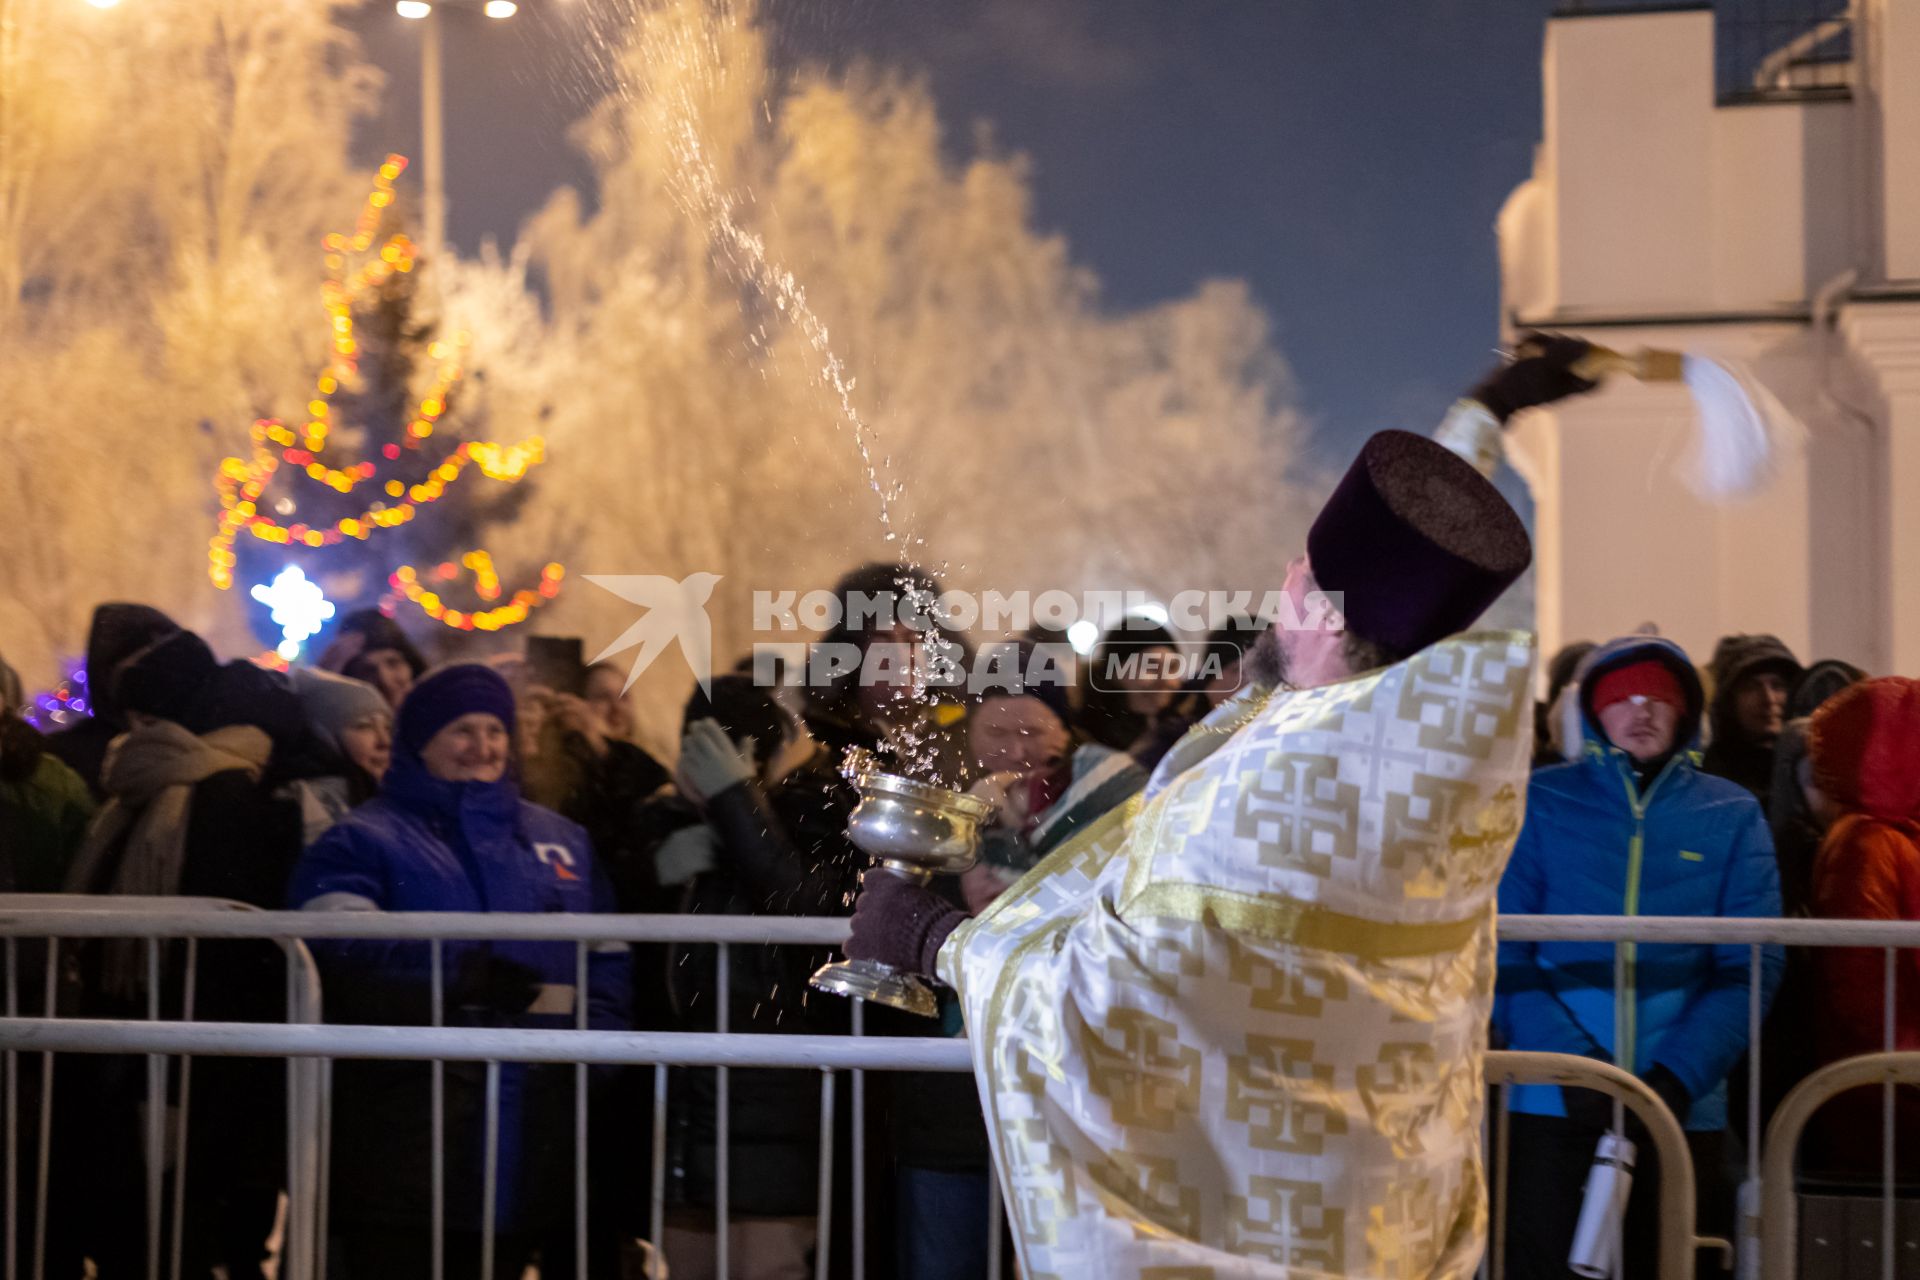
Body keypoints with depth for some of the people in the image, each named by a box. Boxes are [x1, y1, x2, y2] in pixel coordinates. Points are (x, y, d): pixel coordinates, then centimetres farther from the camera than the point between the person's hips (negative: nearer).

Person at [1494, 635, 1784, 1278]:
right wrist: (1571, 1066, -14)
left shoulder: (1732, 816, 7)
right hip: (1553, 1105, -1)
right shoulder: (1542, 802, 4)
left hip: (1686, 1106, 1)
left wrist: (1677, 1077, -13)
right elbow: (1503, 951, -2)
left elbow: (1752, 966, 0)